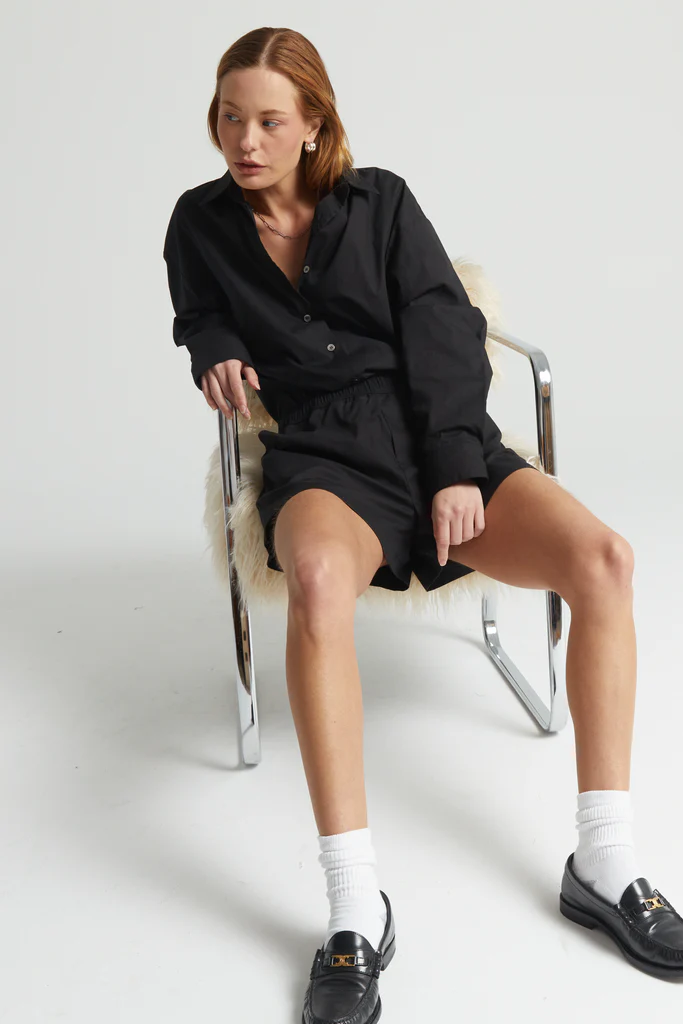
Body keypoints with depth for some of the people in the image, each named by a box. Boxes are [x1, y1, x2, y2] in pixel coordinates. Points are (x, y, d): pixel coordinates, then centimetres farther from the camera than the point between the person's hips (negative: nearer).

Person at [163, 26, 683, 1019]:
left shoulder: (382, 201, 9)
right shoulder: (201, 225, 12)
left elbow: (444, 333, 3)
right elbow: (205, 325, 27)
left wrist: (457, 470, -9)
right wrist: (219, 358, 1)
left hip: (438, 440, 2)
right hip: (323, 458, -1)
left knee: (603, 556, -25)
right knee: (318, 576, -40)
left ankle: (603, 865, -16)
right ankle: (356, 912, -38)